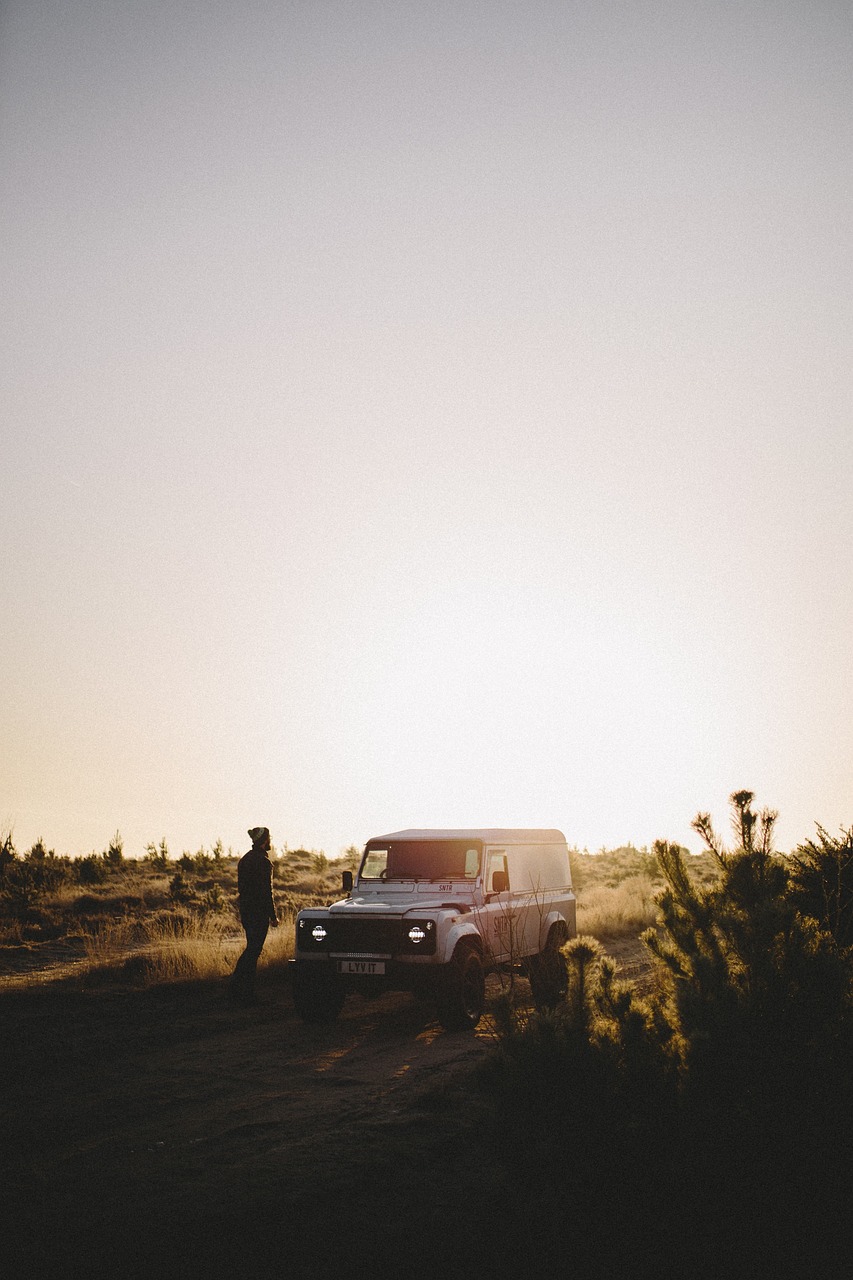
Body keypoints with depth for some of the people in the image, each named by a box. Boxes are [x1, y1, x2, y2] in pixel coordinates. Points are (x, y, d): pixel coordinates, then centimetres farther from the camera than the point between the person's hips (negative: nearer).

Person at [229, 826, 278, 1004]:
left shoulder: (245, 859, 14)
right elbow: (266, 891, -17)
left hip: (245, 910, 9)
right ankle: (244, 994, -7)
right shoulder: (262, 861, -15)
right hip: (259, 912, -9)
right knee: (254, 950, -5)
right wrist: (273, 916, -13)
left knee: (252, 948, 15)